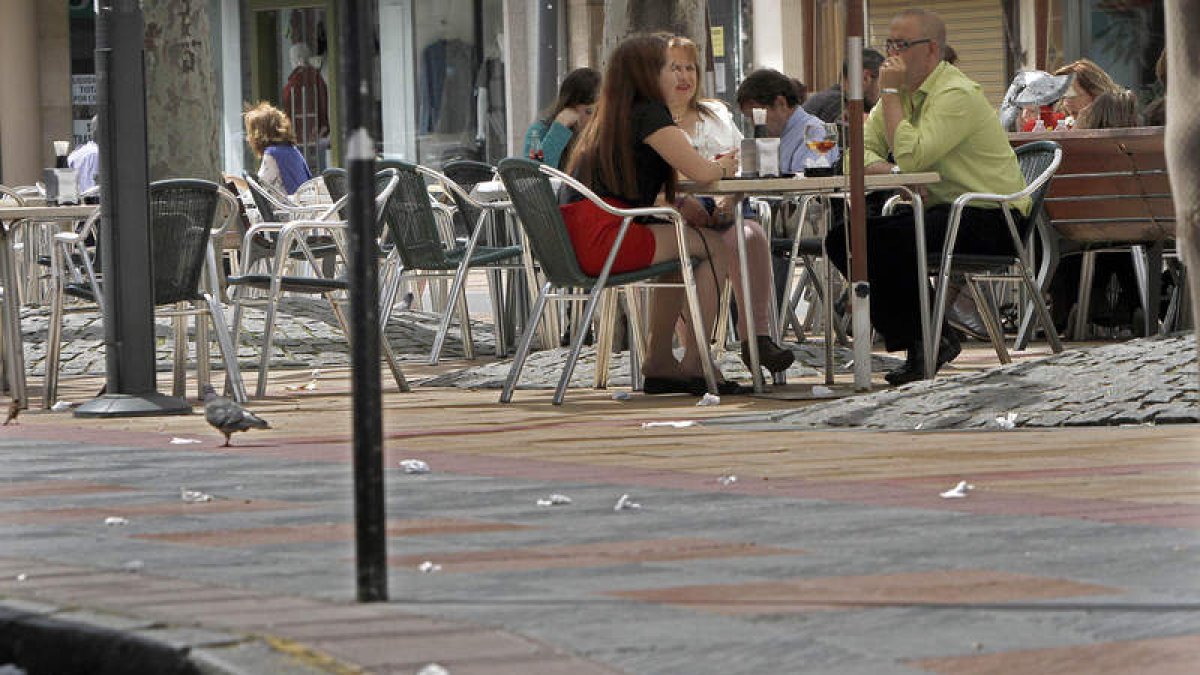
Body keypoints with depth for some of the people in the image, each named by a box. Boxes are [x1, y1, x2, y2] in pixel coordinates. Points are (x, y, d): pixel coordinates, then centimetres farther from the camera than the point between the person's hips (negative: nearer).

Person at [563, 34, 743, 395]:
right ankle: (694, 363, 2)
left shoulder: (605, 119, 24)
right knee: (712, 246, -1)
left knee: (679, 245, 28)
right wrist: (723, 167, 14)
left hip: (574, 244, 10)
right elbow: (699, 171, -10)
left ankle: (659, 362, 26)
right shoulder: (648, 113, -4)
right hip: (602, 240, -10)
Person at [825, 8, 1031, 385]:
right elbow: (861, 152, 6)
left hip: (991, 220, -9)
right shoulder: (904, 92, 12)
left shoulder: (957, 95, -17)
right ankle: (924, 340, -3)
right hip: (939, 209, 9)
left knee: (883, 241, -29)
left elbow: (910, 157, -28)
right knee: (842, 238, -5)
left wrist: (890, 93, -19)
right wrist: (883, 169, -18)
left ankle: (928, 342, -12)